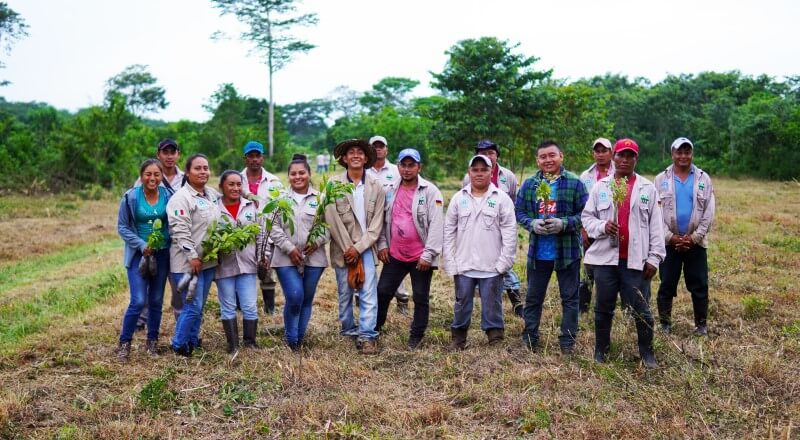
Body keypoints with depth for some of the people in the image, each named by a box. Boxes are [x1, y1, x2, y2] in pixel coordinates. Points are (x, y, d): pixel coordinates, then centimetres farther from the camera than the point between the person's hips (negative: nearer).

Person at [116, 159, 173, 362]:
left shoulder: (169, 195, -2)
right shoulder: (131, 197, -8)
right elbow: (122, 227, -3)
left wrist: (170, 242, -9)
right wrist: (142, 245, -13)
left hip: (162, 254, 3)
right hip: (139, 253, -3)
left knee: (156, 301, 10)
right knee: (138, 301, -10)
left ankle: (152, 341, 25)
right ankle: (124, 343, 7)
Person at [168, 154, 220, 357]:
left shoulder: (213, 195, 12)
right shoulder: (181, 197, -12)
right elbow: (180, 231, -18)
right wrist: (192, 257, -19)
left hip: (208, 260, 8)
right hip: (188, 262, -7)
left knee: (200, 305, 14)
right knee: (193, 306, -7)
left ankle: (192, 341, 26)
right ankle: (179, 345, 8)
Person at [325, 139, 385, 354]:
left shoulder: (376, 187, 4)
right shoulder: (333, 184, -1)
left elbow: (376, 223, 0)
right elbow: (332, 220, -6)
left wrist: (358, 248, -9)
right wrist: (348, 248, -9)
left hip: (365, 248, 0)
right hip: (342, 248, 0)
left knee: (368, 294, -6)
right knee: (345, 294, 9)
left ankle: (367, 337, -4)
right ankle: (349, 332, 24)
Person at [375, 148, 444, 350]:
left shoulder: (430, 191, -8)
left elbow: (436, 225, -12)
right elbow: (383, 219, 13)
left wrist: (428, 255, -16)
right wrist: (382, 244, 3)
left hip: (421, 257, -4)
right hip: (394, 255, 4)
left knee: (420, 298, 7)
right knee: (382, 292, 8)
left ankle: (416, 336, 20)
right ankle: (373, 329, 24)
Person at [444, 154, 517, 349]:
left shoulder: (502, 198, 0)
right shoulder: (458, 198, 6)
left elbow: (509, 233, -3)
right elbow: (449, 232, 7)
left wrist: (504, 263, -8)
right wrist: (450, 263, 1)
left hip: (492, 267, -2)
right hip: (463, 266, 2)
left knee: (492, 305, 4)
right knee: (462, 304, 11)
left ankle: (496, 340, 16)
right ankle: (458, 338, 25)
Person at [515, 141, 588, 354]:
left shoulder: (575, 183, -5)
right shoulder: (529, 184, 4)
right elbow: (519, 211, 5)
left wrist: (563, 224, -22)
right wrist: (532, 224, -14)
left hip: (567, 251, -2)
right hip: (538, 251, 3)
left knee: (569, 297, 8)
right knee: (533, 297, 11)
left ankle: (567, 342, 19)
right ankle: (529, 340, 24)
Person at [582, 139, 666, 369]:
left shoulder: (648, 188, 5)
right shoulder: (600, 186, 7)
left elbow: (656, 226, 3)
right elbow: (586, 217, 8)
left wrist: (654, 258, -2)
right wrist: (601, 226, -13)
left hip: (636, 260, -1)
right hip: (605, 257, 1)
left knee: (641, 309, 4)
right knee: (603, 308, 11)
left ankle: (647, 353, 19)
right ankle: (600, 351, 24)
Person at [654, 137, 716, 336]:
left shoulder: (703, 178, 4)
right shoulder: (661, 179, 1)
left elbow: (709, 212, 0)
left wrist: (694, 237, -9)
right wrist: (670, 237, -10)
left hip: (696, 242, 1)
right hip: (669, 242, 0)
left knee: (699, 286, 5)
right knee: (667, 285, 6)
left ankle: (701, 324, 17)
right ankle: (665, 324, 17)